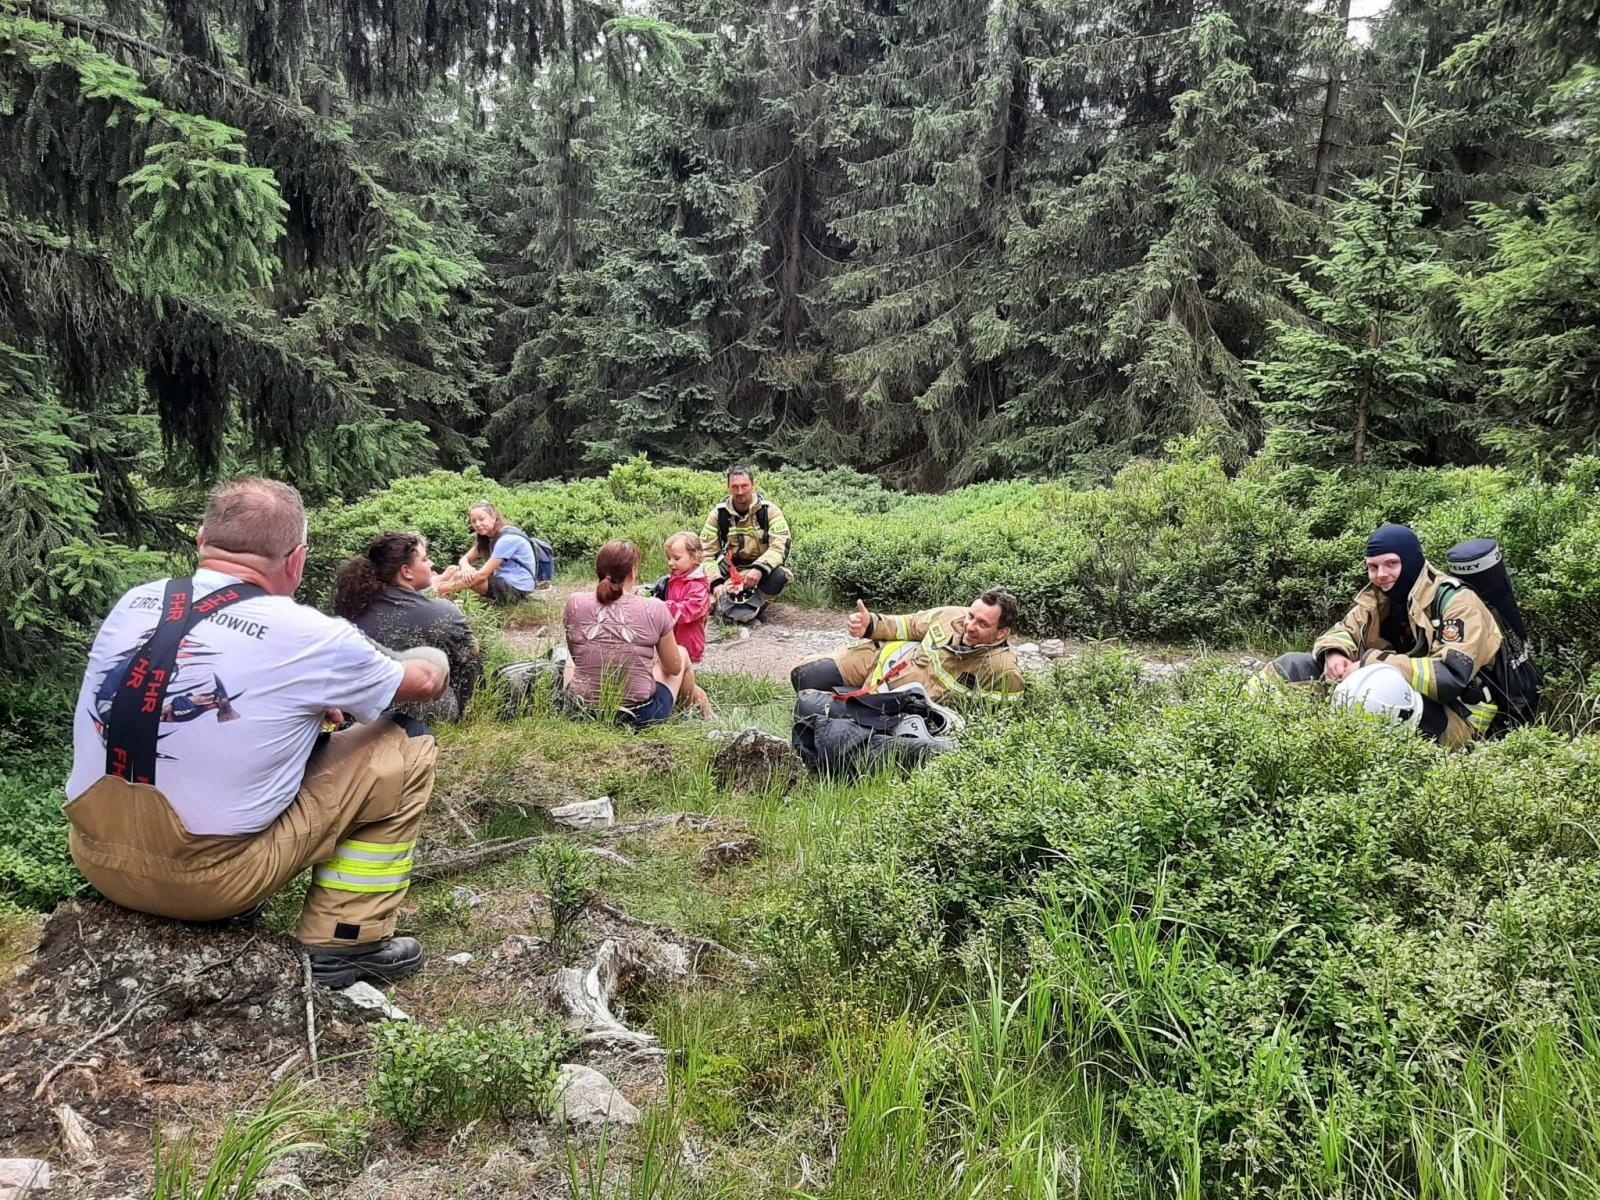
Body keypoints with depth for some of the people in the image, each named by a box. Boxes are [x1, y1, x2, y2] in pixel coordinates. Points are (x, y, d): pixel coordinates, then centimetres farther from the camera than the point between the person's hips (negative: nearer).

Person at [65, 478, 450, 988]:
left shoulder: (134, 603, 2)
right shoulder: (308, 636, -13)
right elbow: (422, 683, 6)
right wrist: (435, 664, 28)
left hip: (96, 859, 6)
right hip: (210, 878, -6)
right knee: (407, 746, 4)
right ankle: (345, 941, 7)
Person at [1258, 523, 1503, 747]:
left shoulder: (1456, 602, -15)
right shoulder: (1379, 595, 6)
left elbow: (1451, 678, -26)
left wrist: (1373, 664, -28)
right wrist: (1334, 654, -13)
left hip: (1453, 718, -7)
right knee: (1293, 665, -2)